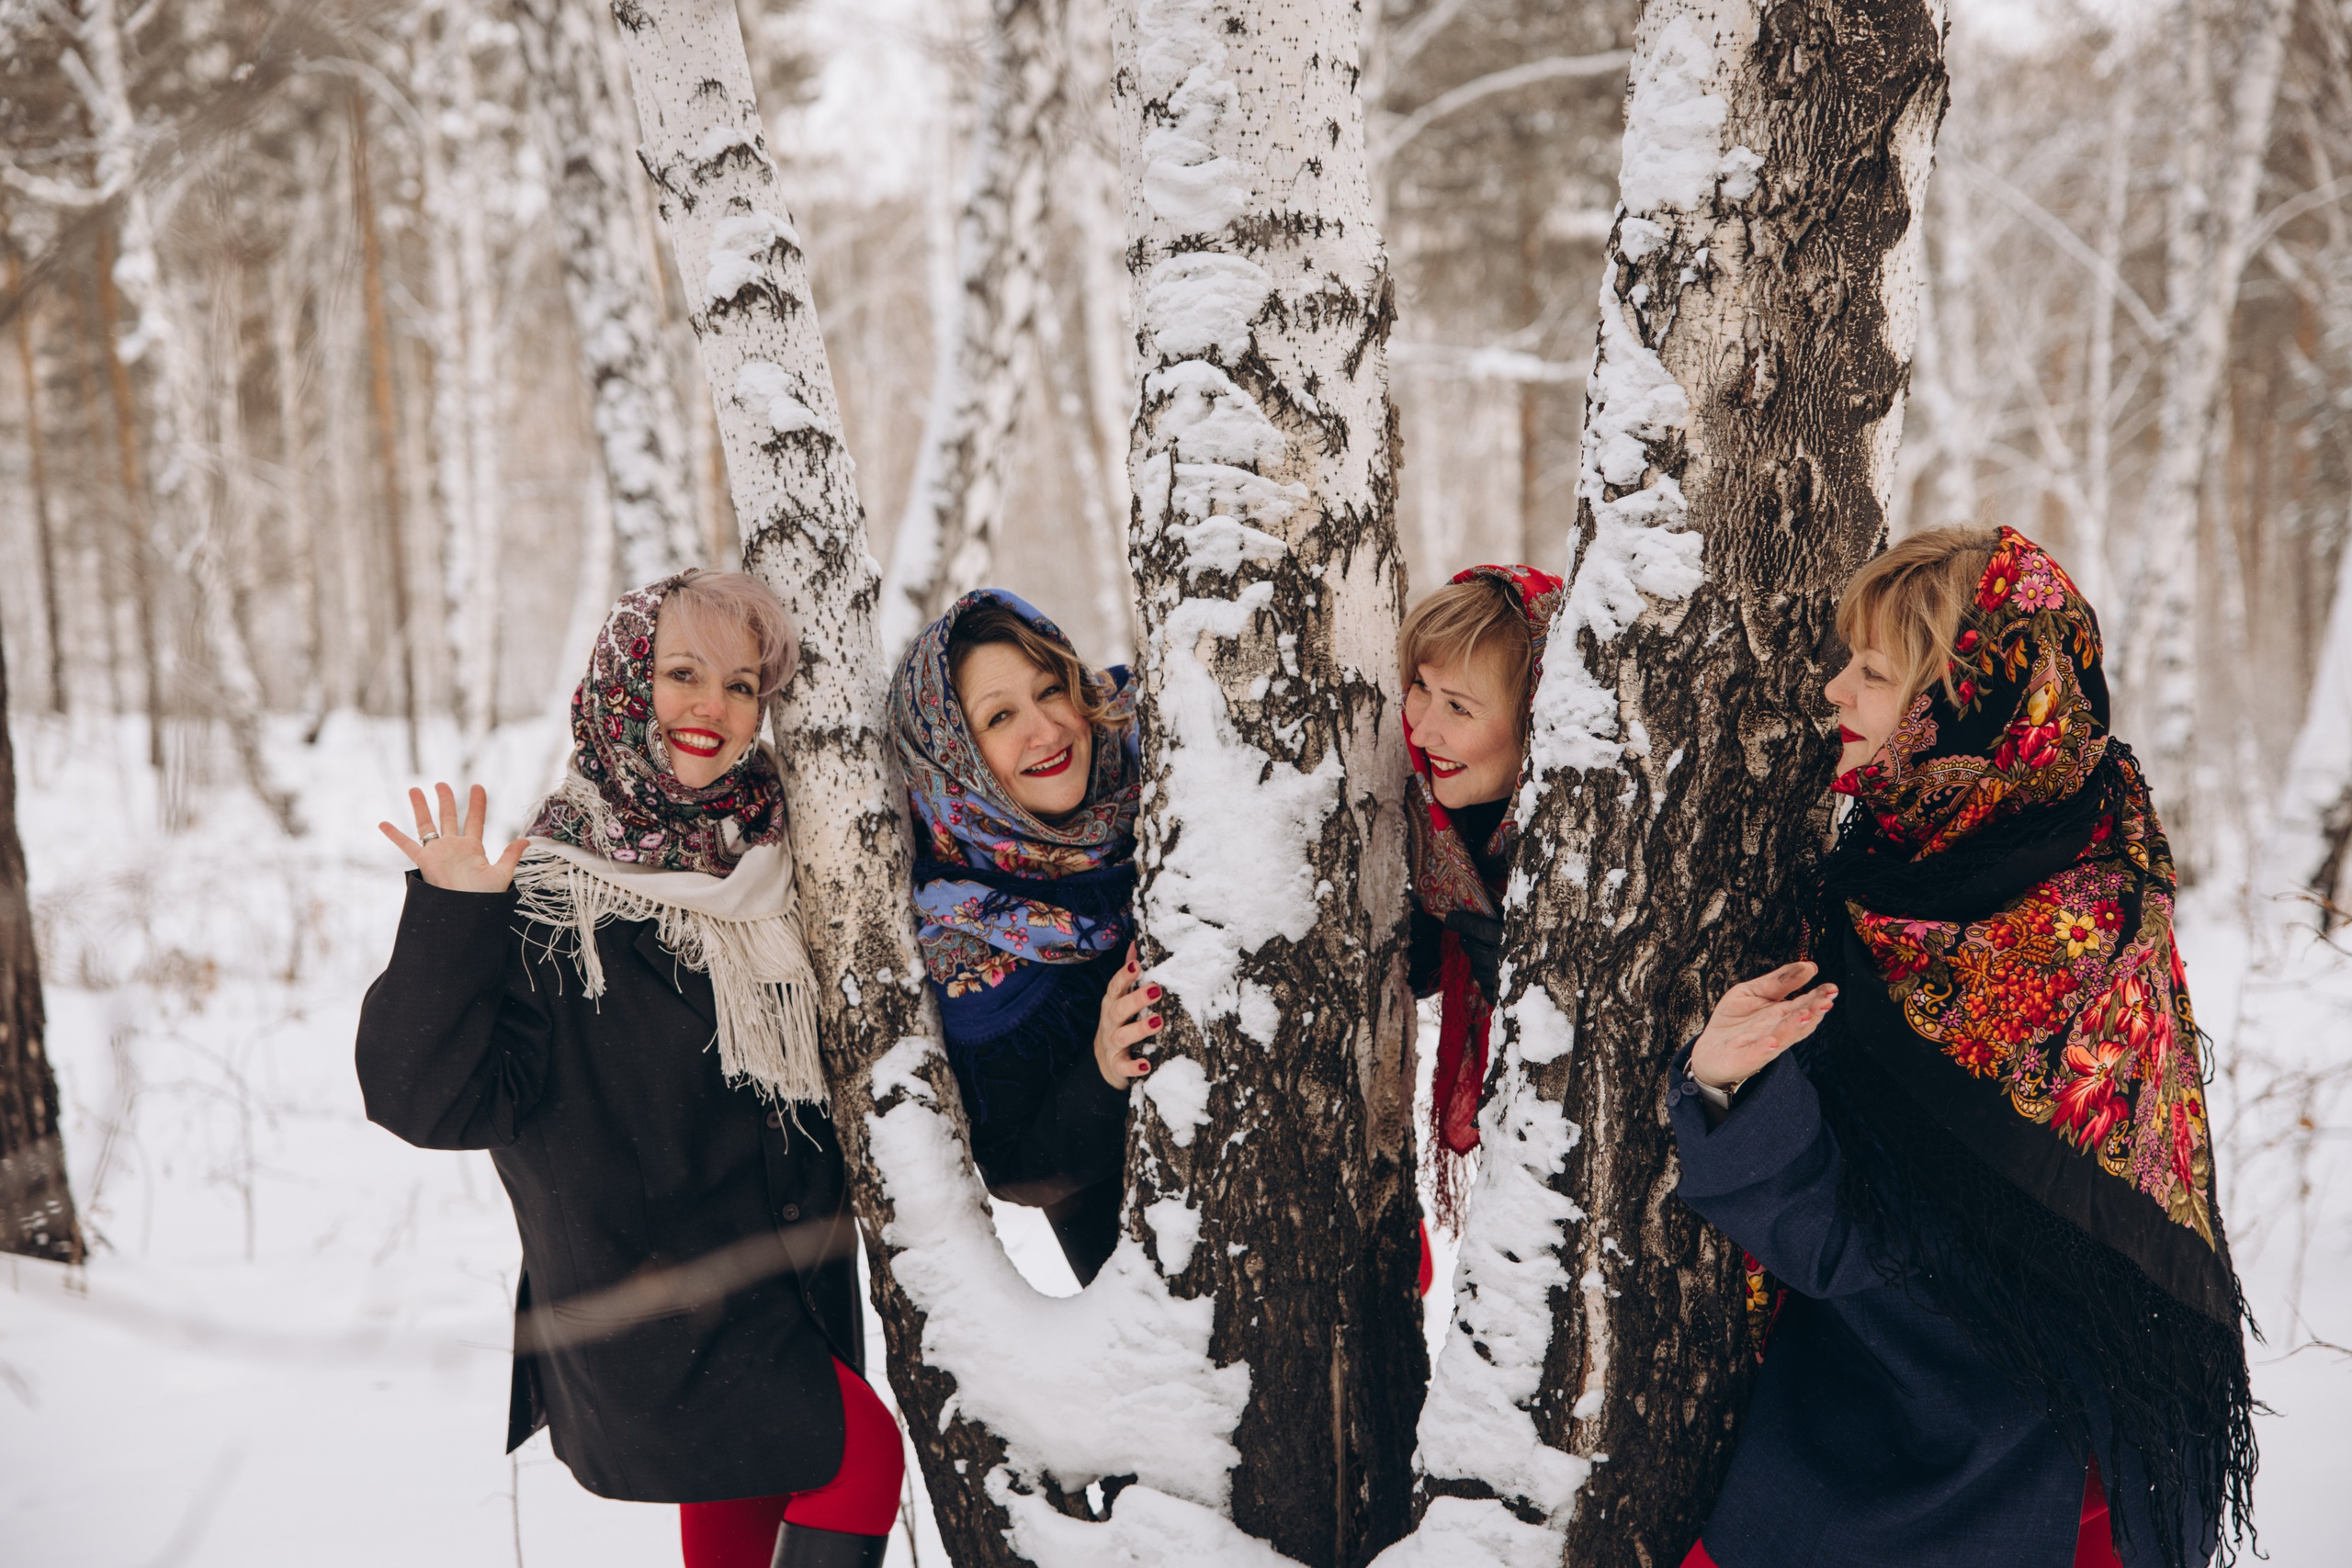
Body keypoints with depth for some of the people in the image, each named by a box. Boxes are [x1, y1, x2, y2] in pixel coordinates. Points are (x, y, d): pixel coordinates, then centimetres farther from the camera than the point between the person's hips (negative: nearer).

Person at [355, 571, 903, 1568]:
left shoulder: (767, 857, 1)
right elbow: (432, 1100, -26)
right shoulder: (550, 888, -18)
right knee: (860, 1452, -9)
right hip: (647, 1290, -7)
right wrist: (449, 925, -34)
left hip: (784, 1259, 7)